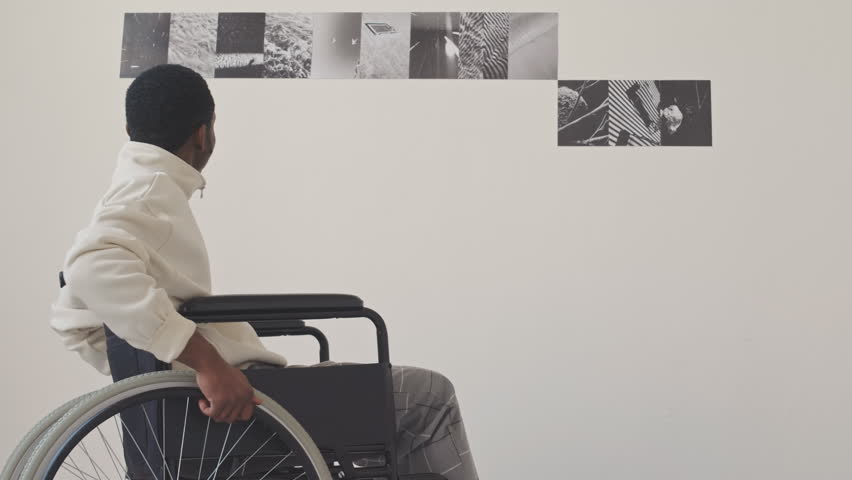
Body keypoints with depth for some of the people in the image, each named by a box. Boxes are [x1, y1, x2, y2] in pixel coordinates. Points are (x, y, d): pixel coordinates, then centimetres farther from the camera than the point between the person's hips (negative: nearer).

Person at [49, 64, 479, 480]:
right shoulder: (152, 188, -11)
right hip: (230, 398, -10)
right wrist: (206, 362, -34)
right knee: (428, 395, -3)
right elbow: (93, 267, -33)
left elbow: (71, 316, 20)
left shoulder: (136, 187, 17)